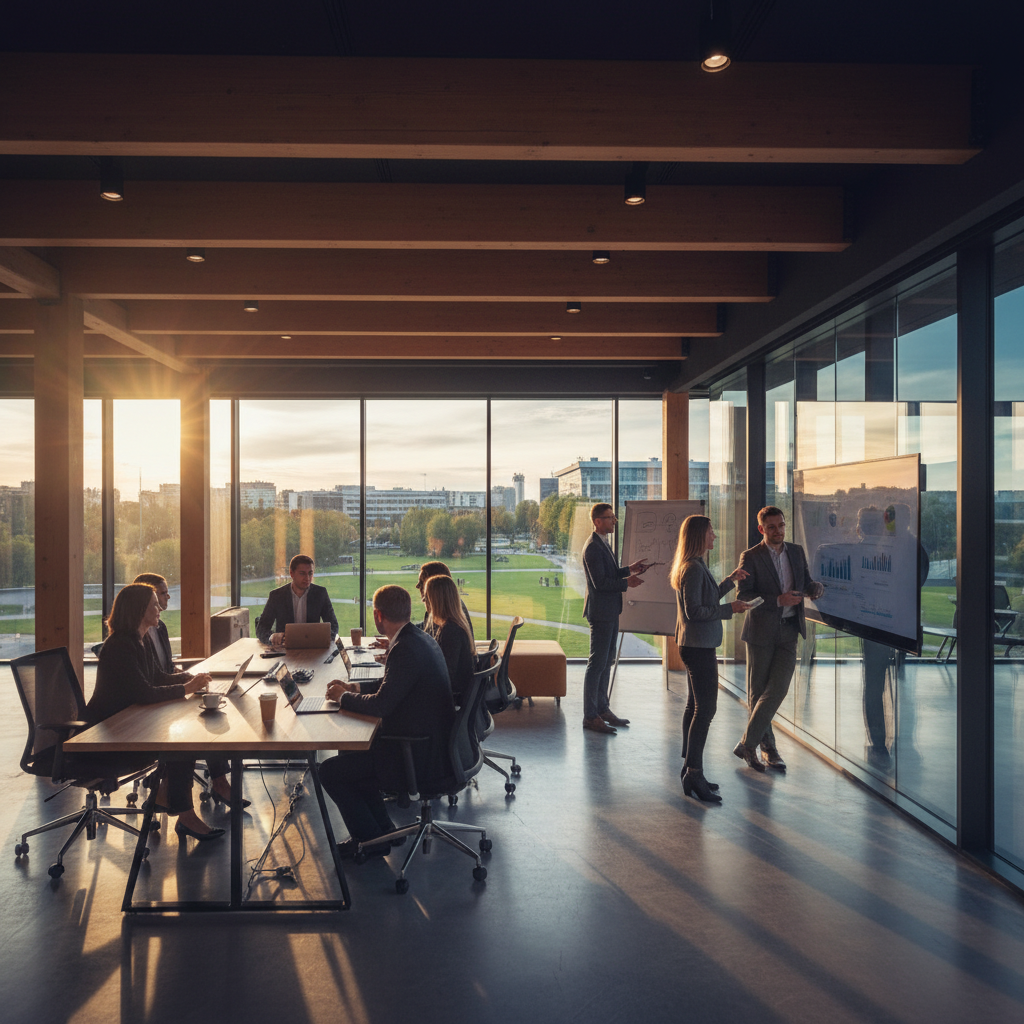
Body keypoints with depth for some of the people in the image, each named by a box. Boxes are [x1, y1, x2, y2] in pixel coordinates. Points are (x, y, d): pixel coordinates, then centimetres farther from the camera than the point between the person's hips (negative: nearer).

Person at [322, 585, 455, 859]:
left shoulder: (405, 649, -24)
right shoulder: (420, 638, 7)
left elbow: (381, 704, -24)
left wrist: (343, 697, -6)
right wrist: (354, 688, 14)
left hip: (420, 755, -10)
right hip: (431, 742, 10)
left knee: (330, 772, -1)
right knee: (353, 751, 24)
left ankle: (371, 841, 13)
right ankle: (382, 828, 29)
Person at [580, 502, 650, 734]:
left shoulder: (602, 543, 15)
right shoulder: (593, 547, -18)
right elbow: (600, 582, -24)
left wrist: (629, 569, 10)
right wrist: (627, 583, -16)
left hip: (610, 612, 11)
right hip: (601, 612, -11)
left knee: (606, 661, 16)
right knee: (597, 663, -5)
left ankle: (602, 708, 27)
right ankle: (590, 716, 3)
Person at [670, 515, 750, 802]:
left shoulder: (696, 566, 14)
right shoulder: (693, 568, -18)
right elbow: (694, 611, -22)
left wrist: (729, 580, 22)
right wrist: (729, 609, -16)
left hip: (696, 645, 11)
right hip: (699, 646, -11)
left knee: (694, 707, 15)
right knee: (705, 709, -6)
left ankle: (689, 770, 24)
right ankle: (694, 773, 0)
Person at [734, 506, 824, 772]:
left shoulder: (797, 552, 10)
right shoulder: (750, 557, -6)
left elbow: (806, 585, 18)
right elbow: (743, 596, -12)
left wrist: (815, 588, -6)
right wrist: (778, 600, -21)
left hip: (789, 632, 4)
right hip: (761, 632, -4)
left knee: (778, 689, -5)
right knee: (758, 692, 4)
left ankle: (747, 744, 7)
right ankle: (768, 748, 20)